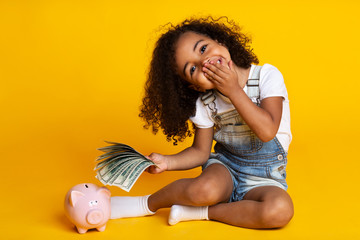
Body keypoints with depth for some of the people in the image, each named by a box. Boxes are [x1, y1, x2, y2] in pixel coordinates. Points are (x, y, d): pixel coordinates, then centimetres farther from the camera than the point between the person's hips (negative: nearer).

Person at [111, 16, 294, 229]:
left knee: (280, 210, -33)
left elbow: (267, 131, -25)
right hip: (224, 165, 1)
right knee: (203, 189, -34)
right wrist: (166, 162, -16)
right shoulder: (205, 105, -5)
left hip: (264, 178, 0)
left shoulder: (267, 76, -14)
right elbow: (200, 152, 2)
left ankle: (199, 212, -17)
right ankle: (149, 204, -4)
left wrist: (234, 90, -27)